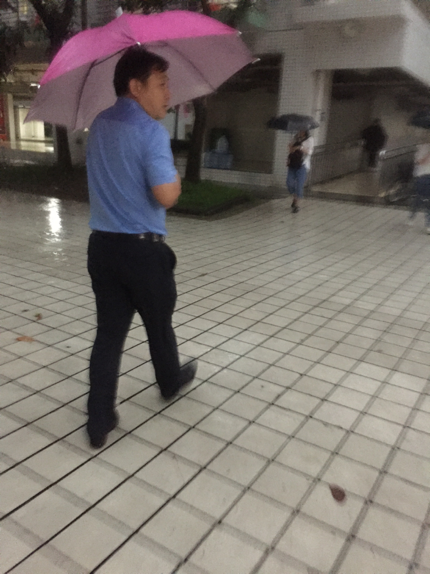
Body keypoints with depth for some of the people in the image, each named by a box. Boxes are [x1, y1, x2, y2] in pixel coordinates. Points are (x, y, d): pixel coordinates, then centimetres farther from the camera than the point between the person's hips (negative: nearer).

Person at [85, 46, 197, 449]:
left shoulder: (98, 125, 11)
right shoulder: (151, 131, -16)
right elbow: (166, 196, -23)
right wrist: (177, 179, 1)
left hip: (102, 245, 6)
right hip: (142, 248, -6)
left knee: (108, 331, 10)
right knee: (158, 323, 17)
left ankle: (99, 421, 13)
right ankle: (170, 381, 43)